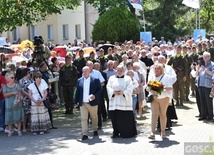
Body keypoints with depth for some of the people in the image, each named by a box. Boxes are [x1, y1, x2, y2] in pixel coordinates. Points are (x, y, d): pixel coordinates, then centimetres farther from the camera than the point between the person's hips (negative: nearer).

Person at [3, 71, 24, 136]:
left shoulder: (16, 85, 2)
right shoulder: (5, 86, 2)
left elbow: (19, 93, -3)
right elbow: (5, 94, -8)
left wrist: (18, 100, -19)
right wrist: (12, 93, -19)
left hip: (17, 104, 0)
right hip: (9, 105, 0)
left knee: (18, 118, 1)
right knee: (9, 118, 3)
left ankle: (19, 131, 9)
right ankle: (10, 131, 13)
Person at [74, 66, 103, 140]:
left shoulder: (95, 80, -2)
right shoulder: (79, 80, 7)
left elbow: (100, 89, -2)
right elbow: (77, 92, 9)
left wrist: (95, 95, -18)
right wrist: (76, 101, 6)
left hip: (92, 103, -1)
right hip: (82, 103, 2)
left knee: (94, 117, 14)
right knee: (83, 118, -5)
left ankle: (95, 130, 36)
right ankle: (85, 134, -4)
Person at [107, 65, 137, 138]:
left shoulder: (128, 79, 7)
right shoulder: (112, 78, 14)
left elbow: (130, 89, -3)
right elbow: (108, 88, 3)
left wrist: (123, 92, -19)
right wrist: (113, 92, -15)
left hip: (125, 101, -2)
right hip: (114, 102, 2)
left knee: (126, 119, -4)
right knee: (115, 118, 1)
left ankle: (126, 133, 5)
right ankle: (116, 133, 12)